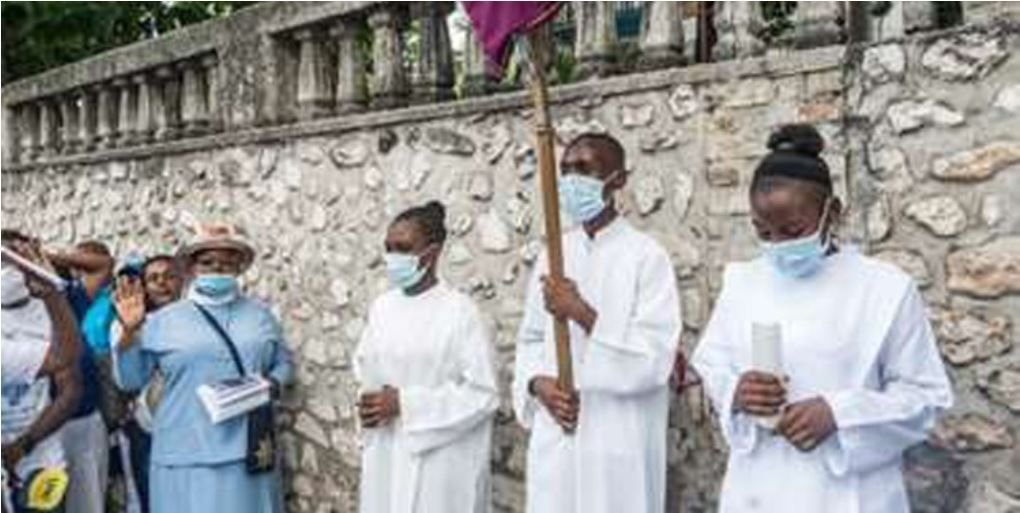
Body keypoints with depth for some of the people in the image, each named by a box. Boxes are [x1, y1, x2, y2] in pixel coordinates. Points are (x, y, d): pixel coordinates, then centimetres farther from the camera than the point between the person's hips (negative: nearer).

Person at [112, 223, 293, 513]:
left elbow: (283, 363, 18)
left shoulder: (259, 315, 11)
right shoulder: (164, 321, 4)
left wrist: (273, 384, -3)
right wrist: (130, 331, -9)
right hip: (186, 454, -2)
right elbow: (129, 380, 5)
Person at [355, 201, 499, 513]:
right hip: (385, 455, 5)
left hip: (439, 461, -5)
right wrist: (371, 403, -5)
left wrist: (404, 403, -16)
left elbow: (483, 393, -14)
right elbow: (364, 366, 17)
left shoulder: (460, 311, -11)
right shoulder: (382, 306, 7)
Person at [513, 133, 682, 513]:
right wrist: (538, 383, -5)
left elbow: (654, 360, -13)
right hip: (554, 442, 5)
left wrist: (581, 313, -19)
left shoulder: (646, 255, -6)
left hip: (618, 444, -4)